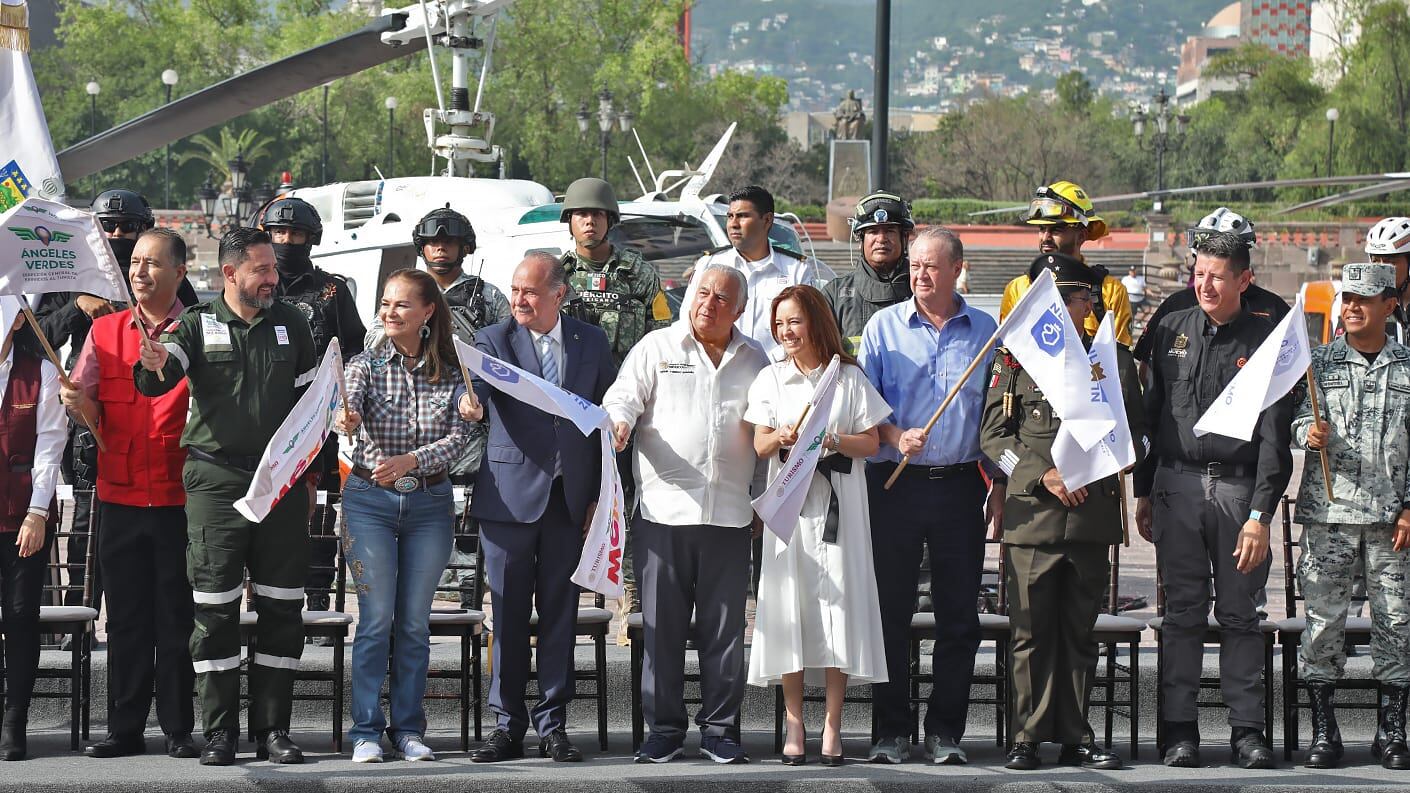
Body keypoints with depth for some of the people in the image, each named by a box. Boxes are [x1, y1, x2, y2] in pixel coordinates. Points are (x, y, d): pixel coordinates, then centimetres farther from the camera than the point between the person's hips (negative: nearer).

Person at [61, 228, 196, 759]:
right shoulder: (105, 331, 10)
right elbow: (90, 412, 5)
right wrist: (78, 403, -19)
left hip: (179, 496, -3)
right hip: (120, 494, 3)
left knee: (177, 616, 1)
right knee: (126, 616, 6)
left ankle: (179, 729, 7)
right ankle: (125, 729, 11)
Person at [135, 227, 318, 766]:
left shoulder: (290, 323, 11)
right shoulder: (198, 324, 2)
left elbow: (310, 395, 18)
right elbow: (160, 380, -12)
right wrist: (152, 366, -35)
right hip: (215, 481, -3)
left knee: (281, 609, 3)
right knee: (214, 610, -4)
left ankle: (272, 728, 9)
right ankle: (219, 731, 1)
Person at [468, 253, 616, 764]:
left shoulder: (591, 342, 8)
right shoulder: (495, 339, 2)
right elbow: (478, 379, -18)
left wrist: (601, 494, 5)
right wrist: (467, 397, -43)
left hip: (570, 499, 2)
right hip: (510, 496, -1)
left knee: (560, 615, 5)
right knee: (507, 615, 2)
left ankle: (553, 726, 12)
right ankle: (507, 726, 9)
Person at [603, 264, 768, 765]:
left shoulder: (754, 360, 14)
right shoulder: (656, 348, 6)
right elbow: (622, 397, -1)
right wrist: (618, 421, -24)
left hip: (730, 514, 2)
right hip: (663, 511, -2)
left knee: (725, 628, 3)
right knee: (661, 625, 0)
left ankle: (720, 729, 10)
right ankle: (664, 730, 7)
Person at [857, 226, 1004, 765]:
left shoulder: (985, 332, 8)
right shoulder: (884, 327, 6)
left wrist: (998, 487, 7)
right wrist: (894, 436, -13)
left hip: (960, 484, 1)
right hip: (895, 483, -1)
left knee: (959, 614, 2)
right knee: (891, 611, 0)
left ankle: (945, 731, 10)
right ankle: (891, 731, 7)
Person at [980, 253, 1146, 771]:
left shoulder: (1114, 360, 11)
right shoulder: (1014, 360, 6)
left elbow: (1139, 433, 15)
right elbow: (993, 437, 3)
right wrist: (1044, 475, -9)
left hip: (1093, 513, 2)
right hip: (1031, 514, -1)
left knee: (1079, 631, 7)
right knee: (1031, 632, -1)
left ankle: (1075, 738, 12)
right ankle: (1028, 739, 4)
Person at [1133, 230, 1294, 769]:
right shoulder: (1171, 331, 9)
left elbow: (1274, 436, -7)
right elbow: (1151, 414, 15)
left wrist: (1260, 514, -14)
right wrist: (1143, 492, 12)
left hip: (1239, 489, -2)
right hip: (1177, 486, 2)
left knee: (1240, 613, 3)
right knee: (1182, 612, 4)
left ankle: (1247, 729, 10)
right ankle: (1180, 730, 8)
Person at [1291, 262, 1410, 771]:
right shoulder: (1320, 363, 8)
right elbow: (1300, 422, 2)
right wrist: (1311, 433, -22)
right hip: (1328, 509, 0)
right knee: (1323, 618, -2)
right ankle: (1323, 731, 5)